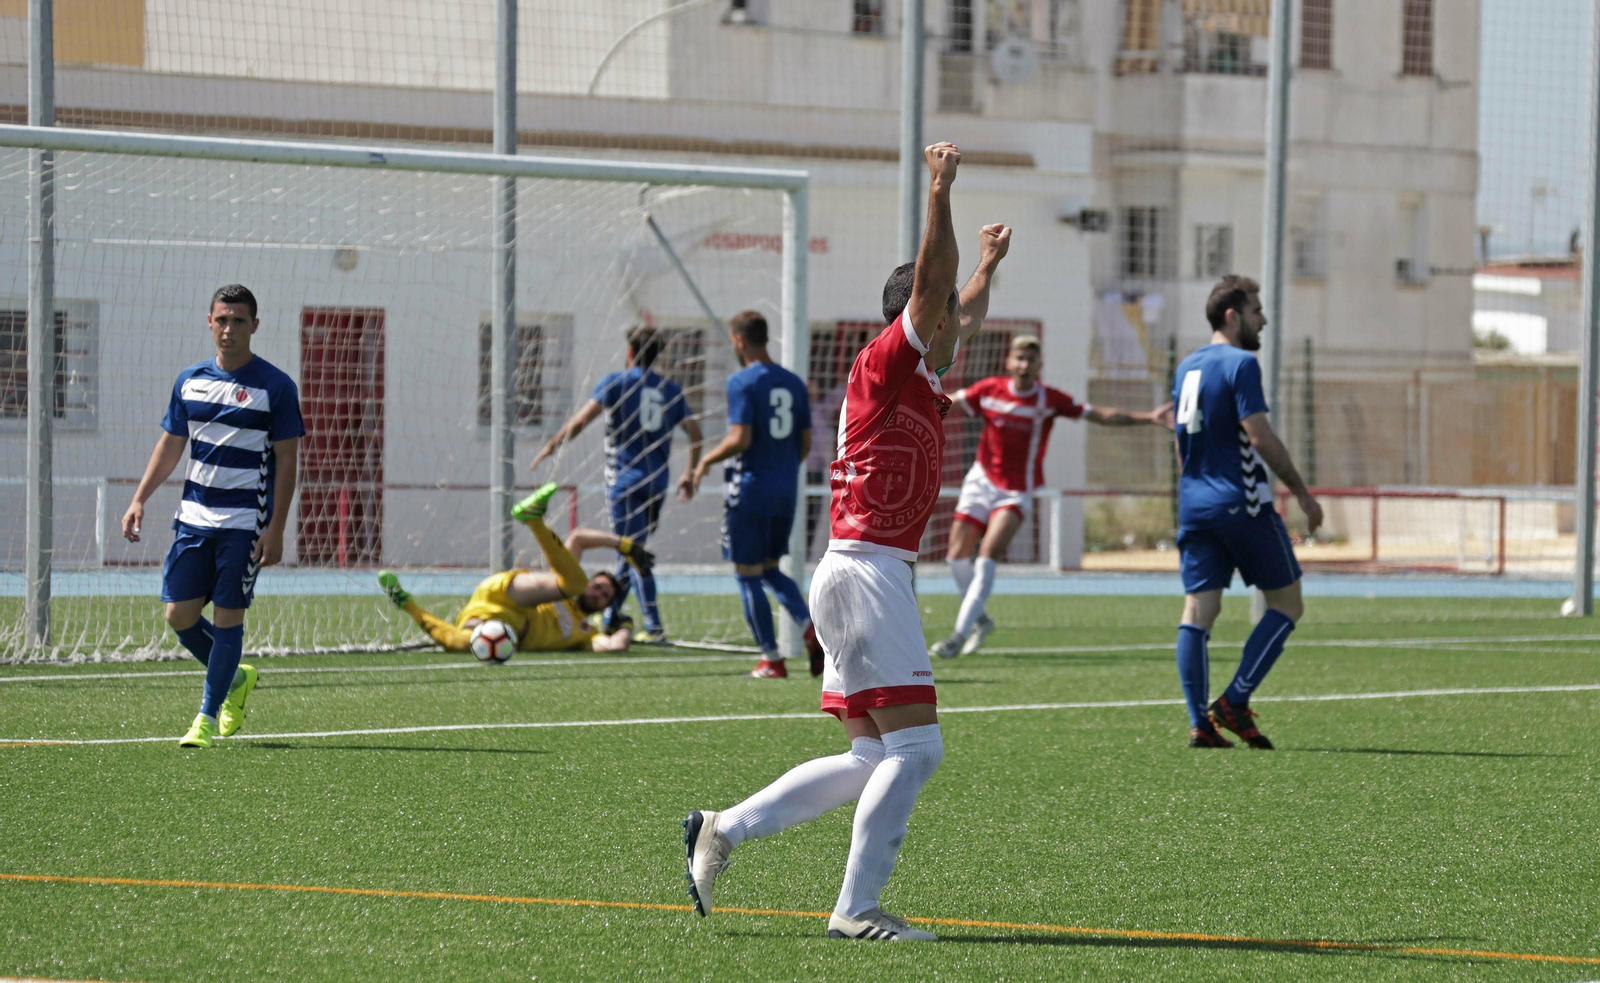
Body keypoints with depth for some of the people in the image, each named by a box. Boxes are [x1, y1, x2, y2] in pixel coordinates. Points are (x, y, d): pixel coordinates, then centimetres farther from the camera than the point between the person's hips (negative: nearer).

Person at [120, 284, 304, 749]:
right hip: (194, 516, 5)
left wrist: (276, 529, -13)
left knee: (227, 618, -4)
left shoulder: (275, 387, -6)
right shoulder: (190, 381, 8)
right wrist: (139, 500, 7)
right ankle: (235, 678, 26)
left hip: (245, 525, -5)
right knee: (179, 615, 2)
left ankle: (207, 717, 5)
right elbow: (170, 445, 17)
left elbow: (287, 461, -6)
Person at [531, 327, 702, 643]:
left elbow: (582, 418, -12)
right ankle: (610, 617, 26)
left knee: (634, 555, -6)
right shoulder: (670, 390, 10)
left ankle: (654, 626, -13)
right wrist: (689, 475, 19)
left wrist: (552, 445, -1)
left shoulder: (616, 383, -3)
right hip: (657, 483, 5)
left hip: (624, 479, -5)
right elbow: (694, 432, 10)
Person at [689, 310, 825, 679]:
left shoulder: (742, 382, -11)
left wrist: (707, 461, -4)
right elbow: (805, 444, 11)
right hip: (785, 491, 7)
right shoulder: (793, 383, 9)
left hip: (750, 491, -7)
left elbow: (740, 439, -19)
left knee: (748, 576, 3)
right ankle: (811, 627, -5)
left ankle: (772, 659, 3)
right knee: (770, 570, 19)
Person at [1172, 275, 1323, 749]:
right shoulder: (1240, 364, -11)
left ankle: (1200, 723, -4)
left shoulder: (1186, 368, 15)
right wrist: (1302, 492, -11)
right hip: (1242, 505, -8)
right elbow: (1259, 435, -17)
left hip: (1195, 506, 8)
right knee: (1287, 602, 4)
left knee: (1198, 611, 2)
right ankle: (1235, 701, -5)